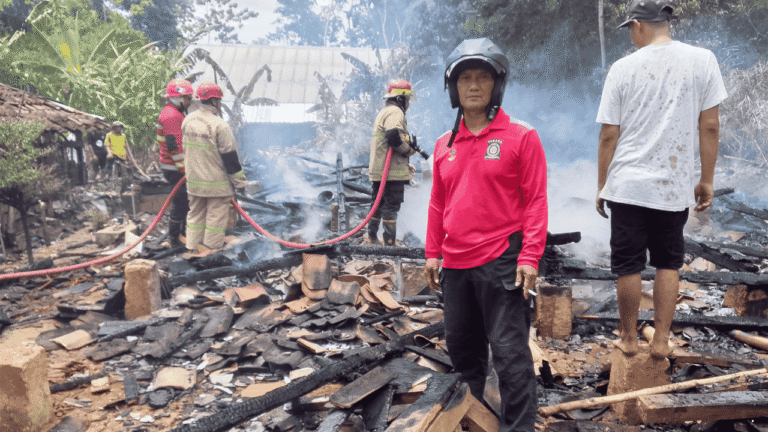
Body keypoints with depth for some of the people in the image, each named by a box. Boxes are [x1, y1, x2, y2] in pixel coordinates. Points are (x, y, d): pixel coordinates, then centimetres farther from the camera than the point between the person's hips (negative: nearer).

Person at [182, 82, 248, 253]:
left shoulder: (188, 120, 5)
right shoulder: (219, 125, -18)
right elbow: (229, 157, -16)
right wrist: (240, 181, -8)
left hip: (193, 180, 7)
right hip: (217, 184, -7)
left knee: (195, 214, 18)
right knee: (216, 217, 4)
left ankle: (192, 248, 26)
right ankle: (212, 249, 11)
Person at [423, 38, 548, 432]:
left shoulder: (521, 137, -4)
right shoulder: (444, 145, 10)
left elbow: (535, 200, -7)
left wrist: (529, 257, -13)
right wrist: (433, 253, 14)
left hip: (501, 262, -6)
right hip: (455, 265, 6)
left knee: (509, 351, -1)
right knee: (461, 345, 19)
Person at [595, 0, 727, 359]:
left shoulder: (623, 67, -4)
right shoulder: (702, 60, 0)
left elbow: (609, 135, -3)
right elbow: (709, 126, 0)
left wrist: (601, 187, 5)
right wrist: (707, 181, 8)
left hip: (627, 185, -1)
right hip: (675, 186, 1)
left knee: (628, 264, 9)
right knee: (669, 263, 16)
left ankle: (629, 339, 22)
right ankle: (661, 341, 19)